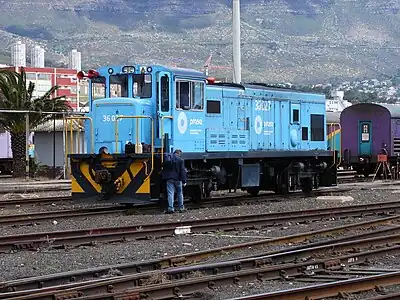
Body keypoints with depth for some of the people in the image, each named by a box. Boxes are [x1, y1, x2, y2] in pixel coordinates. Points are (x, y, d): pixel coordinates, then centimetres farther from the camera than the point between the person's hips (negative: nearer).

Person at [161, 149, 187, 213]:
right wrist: (184, 181, -5)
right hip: (177, 179, -1)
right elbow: (182, 171, -7)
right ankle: (181, 208, 17)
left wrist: (164, 176, 23)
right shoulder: (180, 160, -5)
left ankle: (170, 208, -11)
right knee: (180, 194, 12)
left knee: (170, 194, -2)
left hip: (169, 179, 1)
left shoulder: (167, 158, 4)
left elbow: (164, 168, 13)